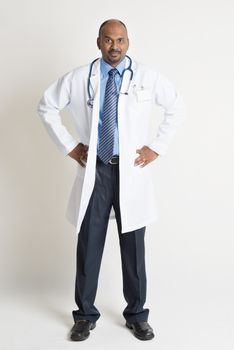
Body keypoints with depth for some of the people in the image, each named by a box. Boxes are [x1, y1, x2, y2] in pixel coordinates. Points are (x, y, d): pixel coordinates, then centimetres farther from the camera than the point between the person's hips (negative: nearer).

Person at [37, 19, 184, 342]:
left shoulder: (147, 77, 2)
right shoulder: (79, 78, 2)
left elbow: (176, 107, 9)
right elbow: (46, 106, 11)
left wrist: (157, 147, 2)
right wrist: (68, 146, 4)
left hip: (132, 170, 0)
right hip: (94, 169, 1)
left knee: (133, 246, 6)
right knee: (89, 245, 5)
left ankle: (136, 315, 23)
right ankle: (85, 314, 21)